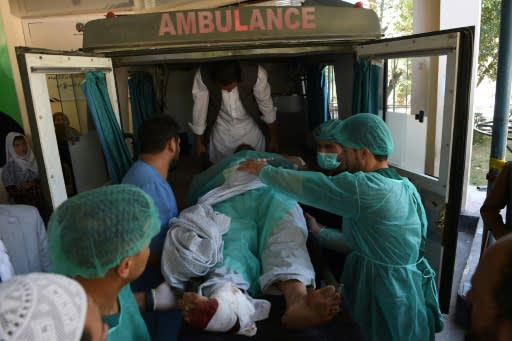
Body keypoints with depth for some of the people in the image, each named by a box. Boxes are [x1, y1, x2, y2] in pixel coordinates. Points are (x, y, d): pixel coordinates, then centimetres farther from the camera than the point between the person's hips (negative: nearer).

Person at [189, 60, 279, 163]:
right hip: (221, 131, 0)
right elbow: (199, 108, -15)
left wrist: (274, 138, -3)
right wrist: (198, 143, -4)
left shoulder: (256, 73, -30)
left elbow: (266, 105, -15)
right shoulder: (203, 76, -28)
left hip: (251, 130, 0)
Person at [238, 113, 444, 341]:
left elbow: (306, 186, -17)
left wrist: (263, 170, -2)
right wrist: (321, 233, 13)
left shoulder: (364, 187, -25)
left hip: (384, 293, -8)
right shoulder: (406, 188, 4)